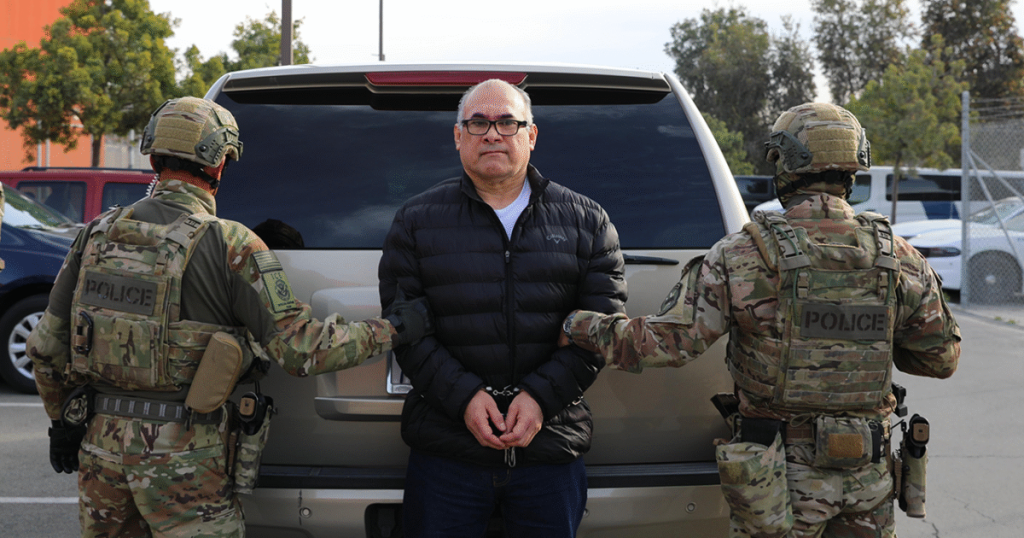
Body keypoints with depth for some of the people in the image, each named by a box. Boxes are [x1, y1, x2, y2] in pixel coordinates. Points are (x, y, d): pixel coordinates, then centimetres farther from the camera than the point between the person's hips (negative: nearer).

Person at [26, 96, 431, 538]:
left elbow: (47, 345, 8)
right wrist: (391, 331, -4)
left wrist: (63, 421, 23)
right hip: (181, 460, -5)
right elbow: (302, 349, -16)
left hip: (101, 447, 5)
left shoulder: (97, 234, 3)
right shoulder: (230, 246, -13)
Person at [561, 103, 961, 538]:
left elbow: (668, 341, -15)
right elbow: (941, 356, 7)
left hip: (785, 475, -3)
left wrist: (582, 326, -2)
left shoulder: (746, 256, -13)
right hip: (868, 472, 3)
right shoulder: (898, 260, -1)